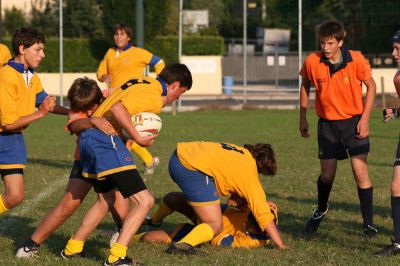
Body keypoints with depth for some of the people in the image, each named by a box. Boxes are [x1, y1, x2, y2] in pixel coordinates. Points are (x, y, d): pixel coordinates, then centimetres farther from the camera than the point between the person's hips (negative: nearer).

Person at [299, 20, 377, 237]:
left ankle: (368, 223, -1)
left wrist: (364, 118, -8)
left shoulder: (356, 60, -16)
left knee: (360, 171, -11)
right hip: (327, 123, 1)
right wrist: (303, 118, 8)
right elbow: (305, 85, 7)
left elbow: (371, 86, -2)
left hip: (353, 121, -1)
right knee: (327, 174, 4)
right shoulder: (312, 61, -12)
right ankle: (321, 210, 35)